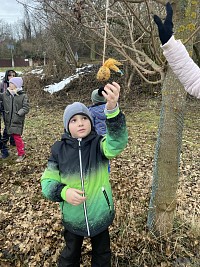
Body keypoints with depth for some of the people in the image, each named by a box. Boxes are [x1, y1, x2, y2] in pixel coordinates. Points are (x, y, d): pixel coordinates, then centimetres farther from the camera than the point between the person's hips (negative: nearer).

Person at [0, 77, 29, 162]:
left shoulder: (23, 95, -6)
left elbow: (26, 108, -9)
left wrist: (18, 114, -18)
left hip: (17, 121, -5)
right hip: (8, 120, 5)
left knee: (17, 137, -4)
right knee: (14, 136, 12)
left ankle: (21, 154, 10)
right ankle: (21, 149, 30)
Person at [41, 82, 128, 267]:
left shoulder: (99, 144, -16)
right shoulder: (59, 149, -11)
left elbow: (117, 143, -39)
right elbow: (48, 181, -6)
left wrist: (112, 109, -54)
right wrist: (64, 192, -28)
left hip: (101, 214, -1)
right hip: (72, 217, 1)